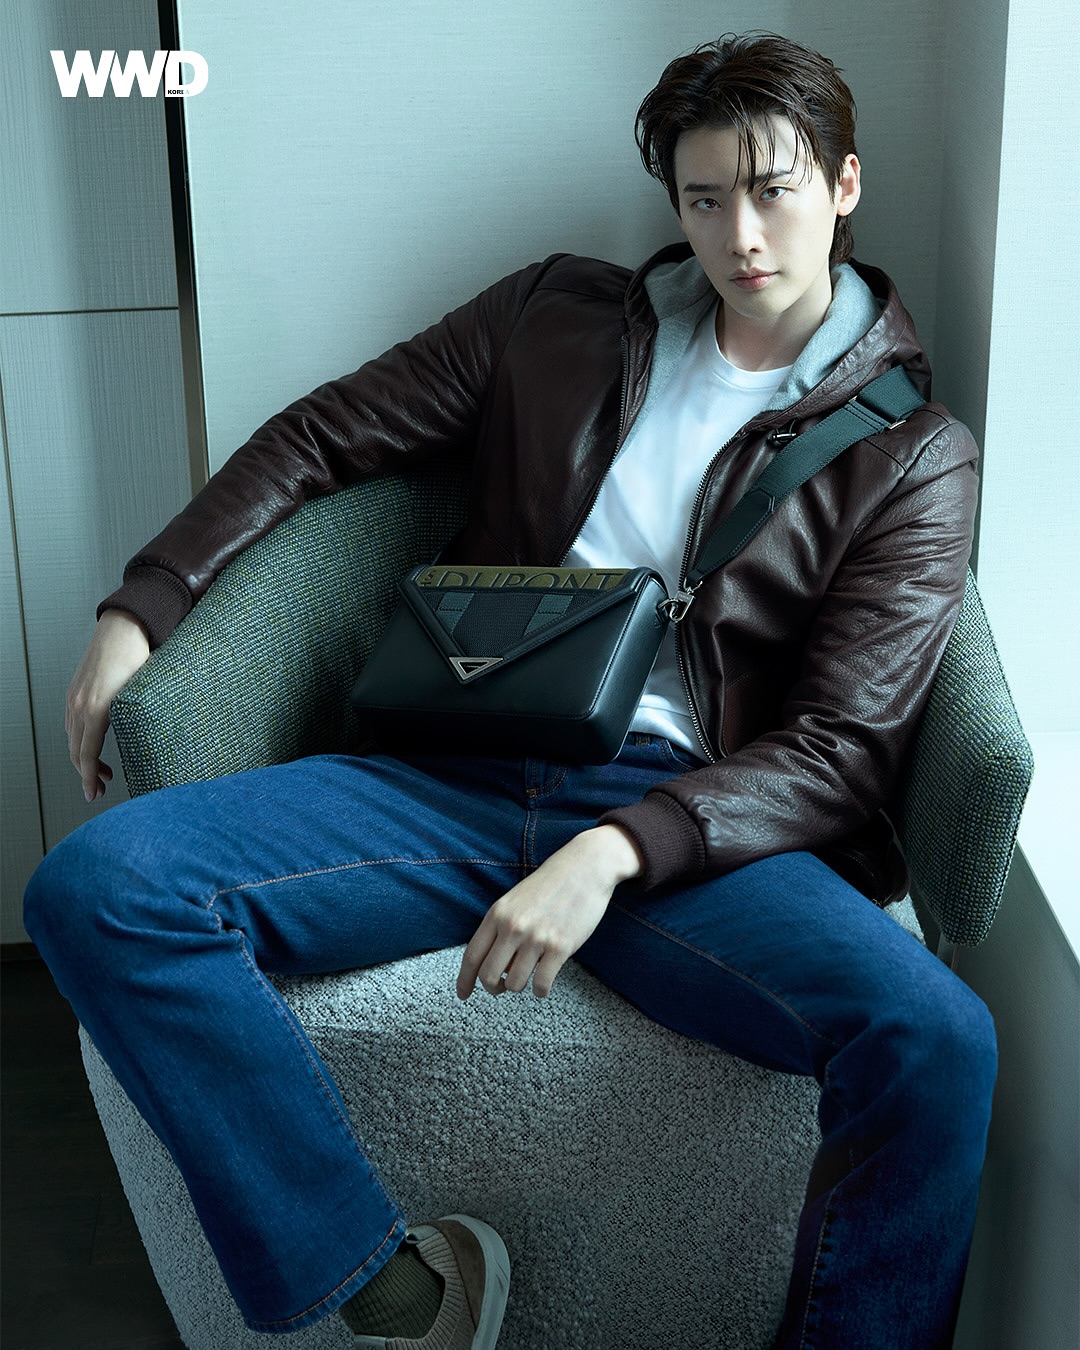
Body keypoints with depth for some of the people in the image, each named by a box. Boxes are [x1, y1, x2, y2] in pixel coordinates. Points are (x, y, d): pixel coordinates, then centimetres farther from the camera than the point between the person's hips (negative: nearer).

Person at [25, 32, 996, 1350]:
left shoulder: (914, 456, 7)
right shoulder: (559, 315, 16)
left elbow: (839, 750, -2)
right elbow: (324, 435, 19)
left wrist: (615, 853, -20)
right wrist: (143, 604, 5)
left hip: (685, 817, -2)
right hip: (464, 778, 3)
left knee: (935, 1038, -32)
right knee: (92, 884, -21)